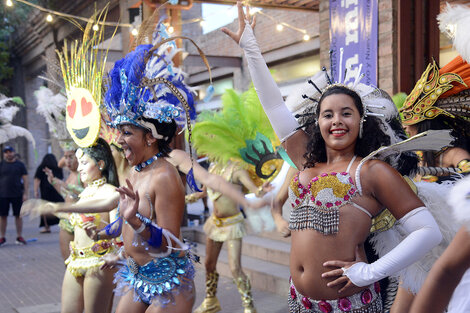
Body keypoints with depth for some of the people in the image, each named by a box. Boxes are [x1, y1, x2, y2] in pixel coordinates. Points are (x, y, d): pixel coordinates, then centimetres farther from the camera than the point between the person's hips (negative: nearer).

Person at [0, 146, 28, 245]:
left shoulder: (20, 165, 5)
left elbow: (25, 179, 5)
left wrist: (25, 193, -2)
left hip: (17, 195, 0)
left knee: (18, 215, 3)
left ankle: (19, 237, 12)